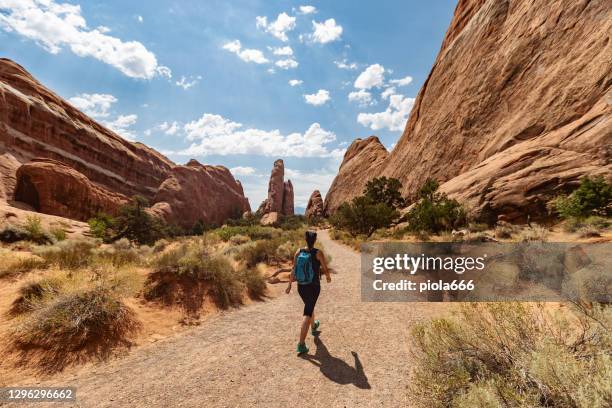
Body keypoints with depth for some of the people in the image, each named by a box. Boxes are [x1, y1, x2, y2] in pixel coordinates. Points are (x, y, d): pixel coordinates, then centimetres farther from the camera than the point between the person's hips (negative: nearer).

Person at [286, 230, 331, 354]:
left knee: (309, 306, 30)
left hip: (301, 286, 5)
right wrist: (328, 277, 17)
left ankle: (313, 327, 55)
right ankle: (301, 344, -2)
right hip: (314, 286, -5)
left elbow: (293, 270, -5)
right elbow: (325, 269, -5)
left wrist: (289, 285, 3)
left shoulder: (298, 251, -6)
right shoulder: (319, 252, -16)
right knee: (307, 315, 0)